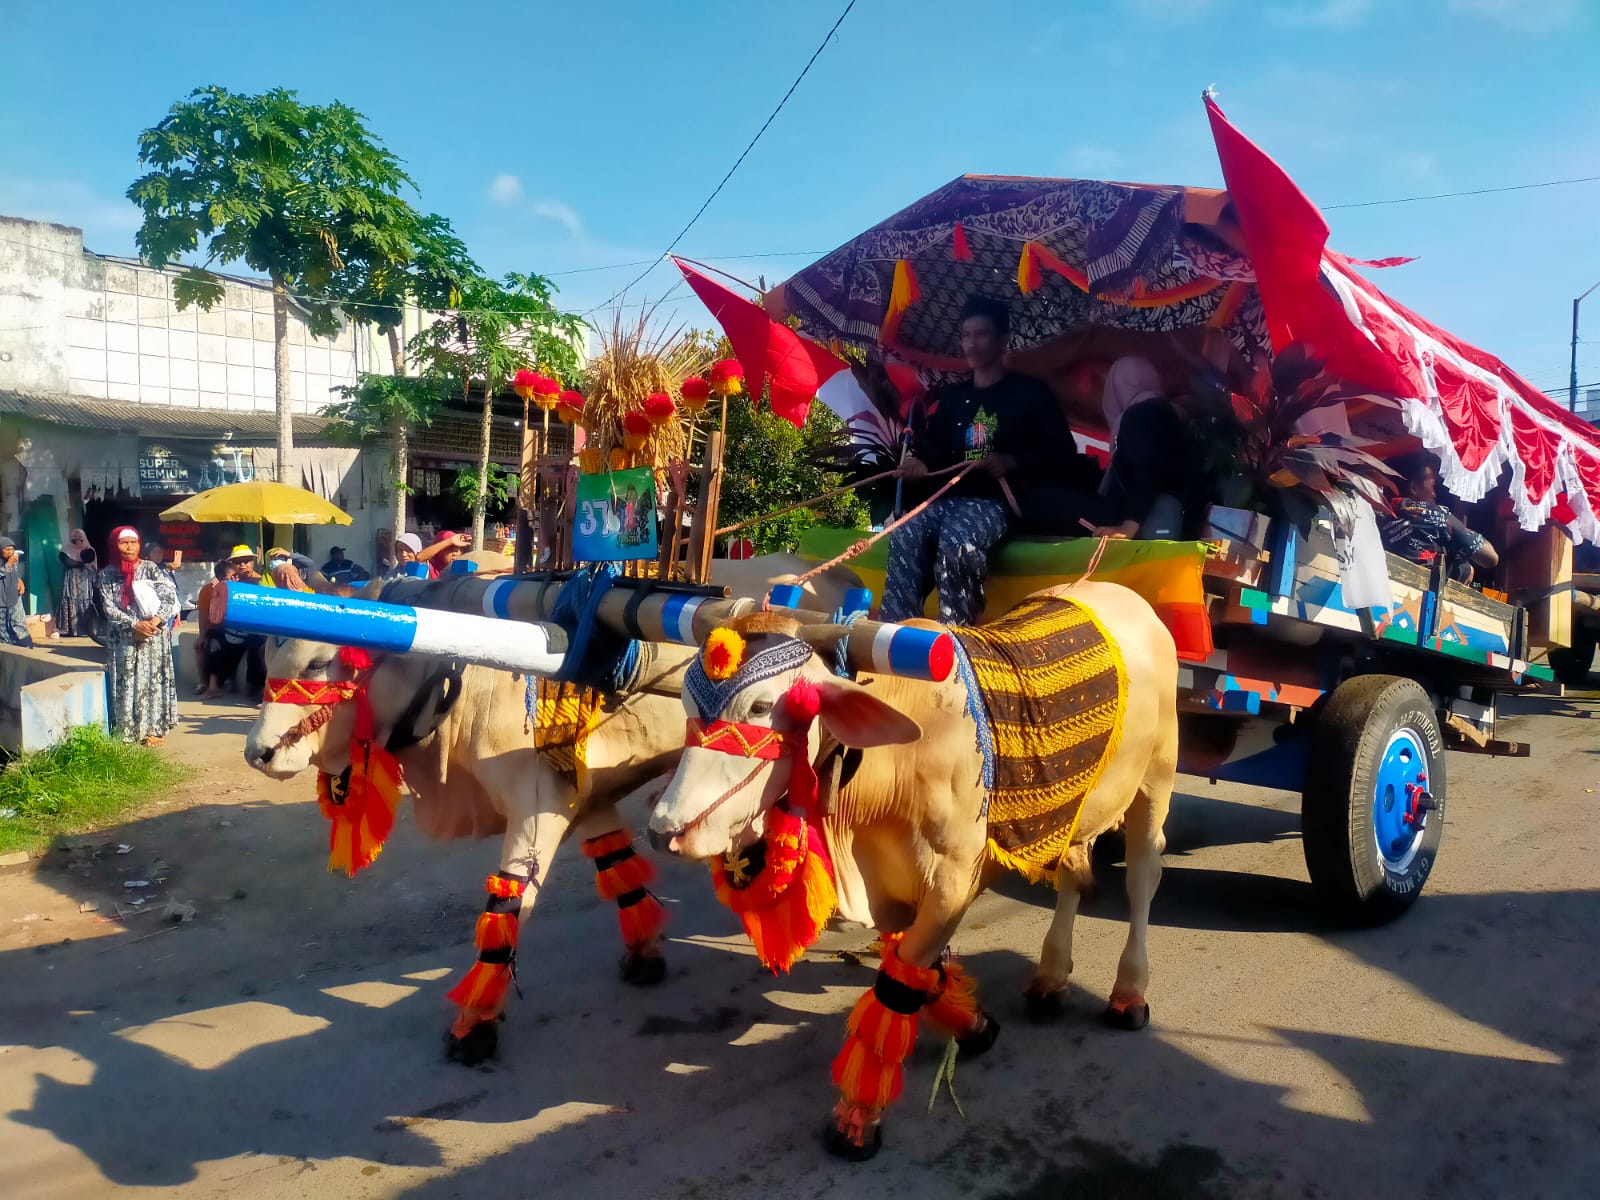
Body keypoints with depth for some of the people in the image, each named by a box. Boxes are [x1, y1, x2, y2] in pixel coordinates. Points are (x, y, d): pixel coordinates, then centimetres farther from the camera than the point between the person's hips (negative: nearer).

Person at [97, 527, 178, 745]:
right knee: (125, 682, 3)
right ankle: (127, 731, 10)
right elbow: (108, 607, -3)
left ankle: (152, 729, 5)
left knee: (152, 680, -1)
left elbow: (170, 595, -7)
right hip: (122, 638, 1)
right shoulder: (107, 574, 5)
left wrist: (156, 620, -20)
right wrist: (134, 624, -15)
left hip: (153, 636, -1)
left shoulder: (150, 568, 1)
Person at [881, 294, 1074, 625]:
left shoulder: (1029, 393, 11)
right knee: (904, 536, -29)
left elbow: (1062, 452, 4)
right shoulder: (948, 398, 25)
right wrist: (918, 465, -1)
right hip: (947, 497, 4)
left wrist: (1013, 463, -11)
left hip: (996, 501, -4)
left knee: (957, 542, -38)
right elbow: (932, 450, 24)